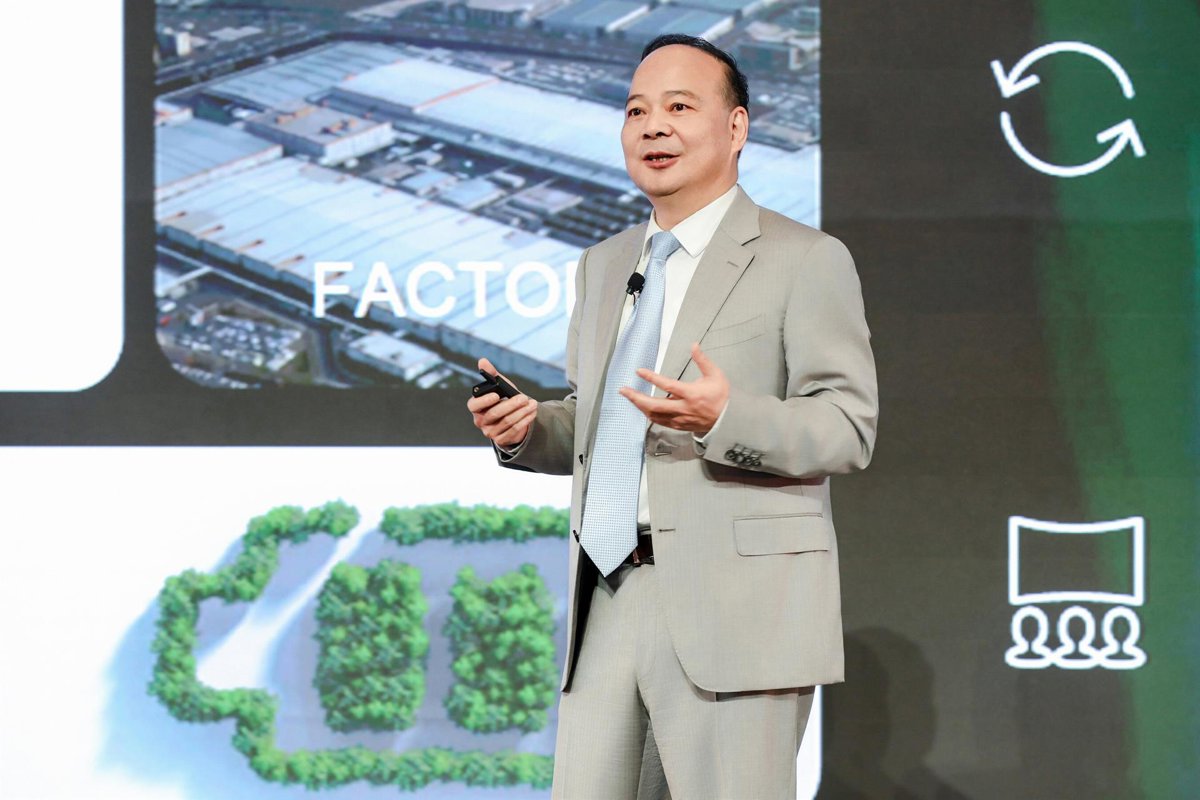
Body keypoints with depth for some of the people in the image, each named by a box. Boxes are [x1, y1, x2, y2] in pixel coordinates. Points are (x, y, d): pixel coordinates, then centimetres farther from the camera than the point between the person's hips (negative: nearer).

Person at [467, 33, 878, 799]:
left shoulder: (805, 260, -1)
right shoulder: (605, 265, 21)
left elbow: (848, 427, -8)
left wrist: (725, 419, -25)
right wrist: (527, 428, 5)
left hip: (733, 615, -6)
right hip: (607, 608, 6)